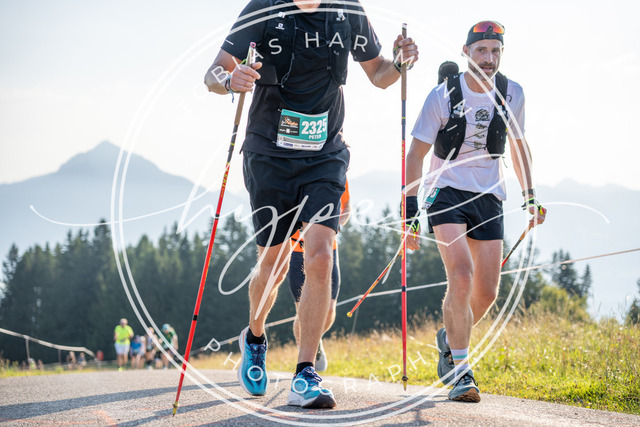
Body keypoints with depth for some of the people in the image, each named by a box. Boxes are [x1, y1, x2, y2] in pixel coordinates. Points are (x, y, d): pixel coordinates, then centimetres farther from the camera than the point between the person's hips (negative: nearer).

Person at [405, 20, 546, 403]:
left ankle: (450, 338, 33)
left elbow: (518, 144, 16)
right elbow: (416, 155, -7)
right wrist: (409, 212, -11)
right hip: (447, 192, -4)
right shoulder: (443, 95, -12)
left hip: (489, 198, 4)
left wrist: (530, 195, 12)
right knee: (461, 275, -23)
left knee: (487, 293, 2)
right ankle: (460, 369, -14)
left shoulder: (512, 94, 0)